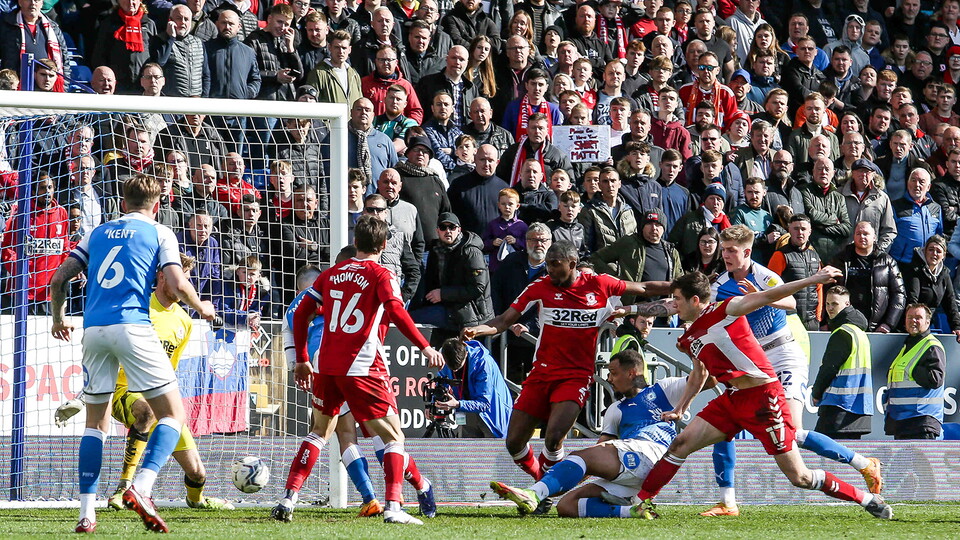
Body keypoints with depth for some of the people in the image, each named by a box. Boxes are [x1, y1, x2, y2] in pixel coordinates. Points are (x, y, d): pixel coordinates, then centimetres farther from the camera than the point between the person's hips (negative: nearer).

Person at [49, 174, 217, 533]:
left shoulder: (98, 234, 21)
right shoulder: (159, 233, 9)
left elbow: (59, 279, 15)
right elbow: (177, 285, -3)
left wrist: (58, 319, 32)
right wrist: (202, 308, 17)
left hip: (93, 329, 4)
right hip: (132, 325, -4)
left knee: (95, 422, 14)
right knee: (173, 413, 2)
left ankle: (87, 512, 6)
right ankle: (141, 489, -20)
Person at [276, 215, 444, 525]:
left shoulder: (332, 274, 13)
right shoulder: (381, 275, -2)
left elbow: (301, 314, 13)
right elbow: (396, 312, -19)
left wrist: (302, 360, 20)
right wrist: (425, 348, -18)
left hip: (328, 368, 5)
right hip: (363, 369, -5)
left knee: (321, 432, 22)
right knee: (394, 437, 2)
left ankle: (288, 501, 13)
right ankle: (393, 507, -12)